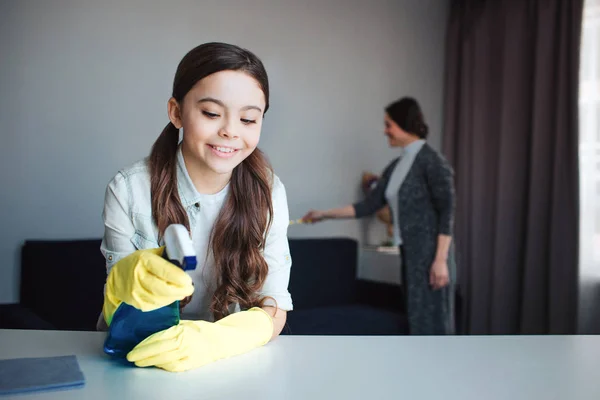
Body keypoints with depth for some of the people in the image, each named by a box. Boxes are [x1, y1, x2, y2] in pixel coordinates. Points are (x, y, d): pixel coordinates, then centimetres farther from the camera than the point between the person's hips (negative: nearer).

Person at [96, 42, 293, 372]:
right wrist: (124, 284, -31)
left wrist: (212, 339, -29)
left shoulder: (267, 192, -7)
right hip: (137, 360, 0)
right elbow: (115, 319, -8)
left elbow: (273, 311, -9)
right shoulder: (128, 190, -11)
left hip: (229, 359, 0)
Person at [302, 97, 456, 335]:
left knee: (431, 322, -4)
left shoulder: (432, 161, -11)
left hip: (430, 255, -8)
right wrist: (325, 214, 14)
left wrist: (440, 260, -19)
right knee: (418, 320, 11)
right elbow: (369, 206, 14)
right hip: (410, 254, 8)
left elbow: (447, 213, -14)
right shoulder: (395, 167, 13)